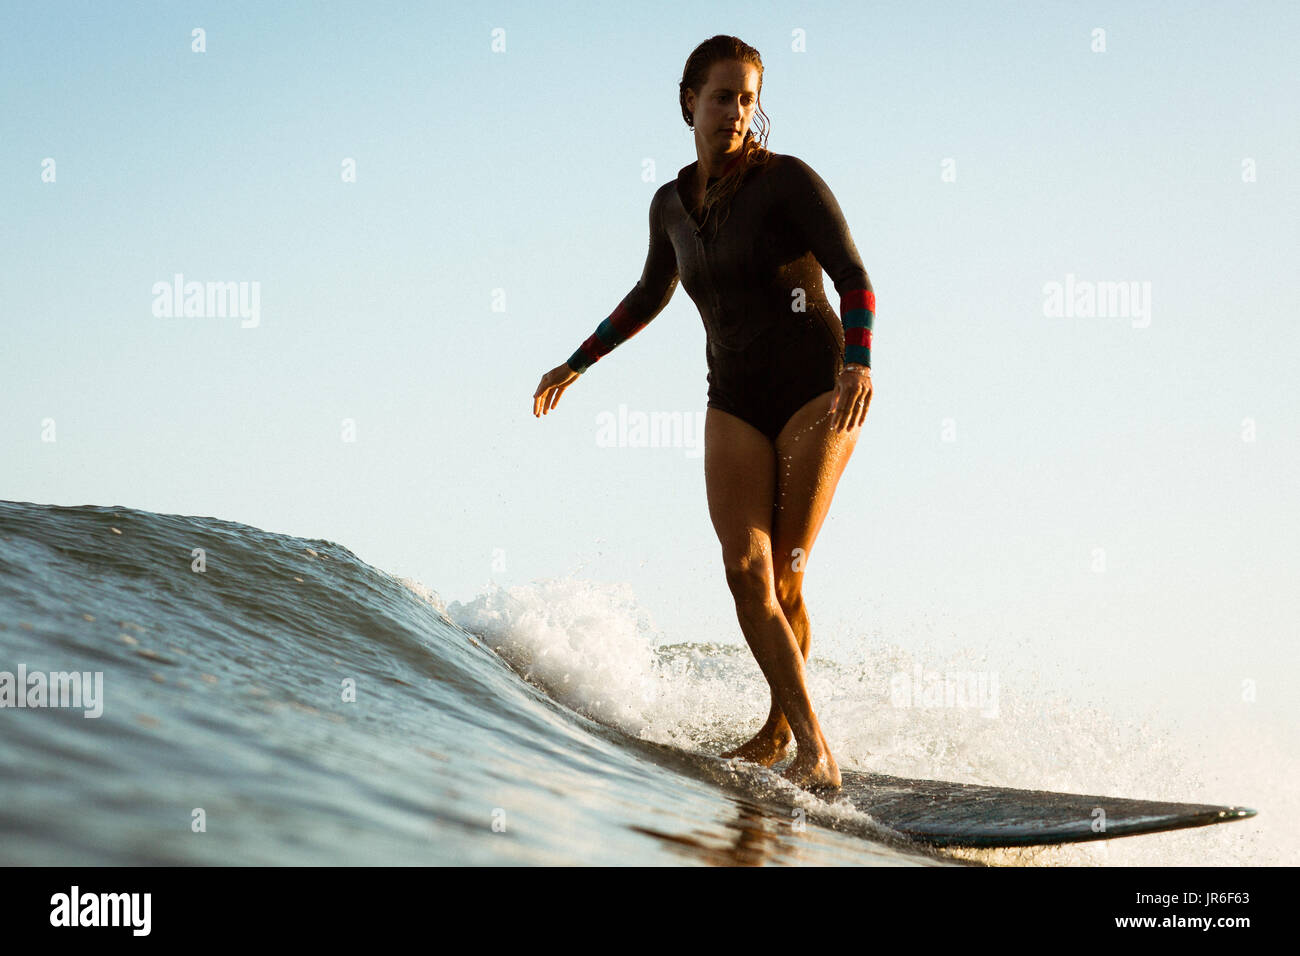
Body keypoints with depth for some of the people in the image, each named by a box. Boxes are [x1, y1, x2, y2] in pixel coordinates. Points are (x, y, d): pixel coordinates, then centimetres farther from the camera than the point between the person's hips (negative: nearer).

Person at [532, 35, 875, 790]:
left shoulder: (789, 181, -8)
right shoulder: (673, 204, 9)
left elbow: (856, 281, -14)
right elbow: (650, 296, 26)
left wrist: (859, 363, -32)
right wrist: (576, 364, 31)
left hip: (817, 393, -4)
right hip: (736, 403, 4)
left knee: (784, 575, -7)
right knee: (746, 567, -14)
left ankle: (780, 729, 13)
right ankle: (814, 748, -15)